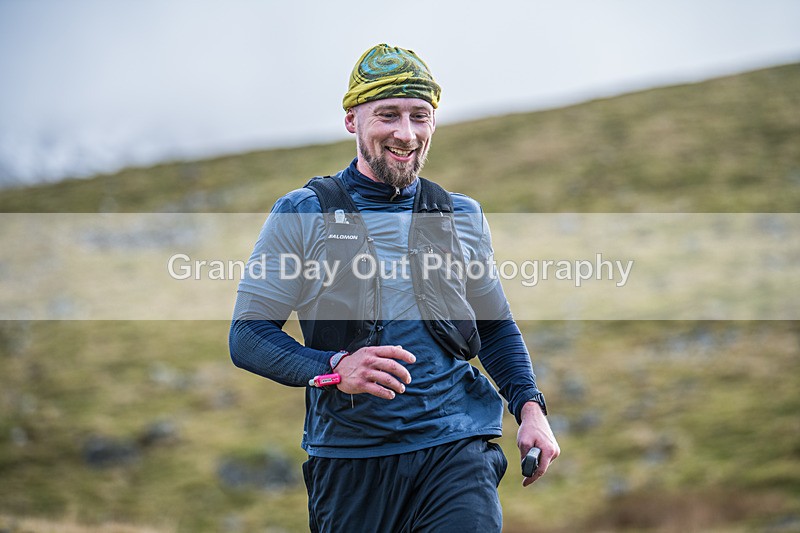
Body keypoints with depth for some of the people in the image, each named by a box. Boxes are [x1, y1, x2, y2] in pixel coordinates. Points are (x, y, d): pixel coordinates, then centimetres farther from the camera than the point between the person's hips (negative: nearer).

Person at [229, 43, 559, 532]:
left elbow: (495, 327, 22)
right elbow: (247, 336, -2)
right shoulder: (301, 215, 3)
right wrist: (334, 368, -20)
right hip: (348, 456, -1)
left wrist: (530, 408, 4)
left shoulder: (463, 217, 13)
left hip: (455, 450, 1)